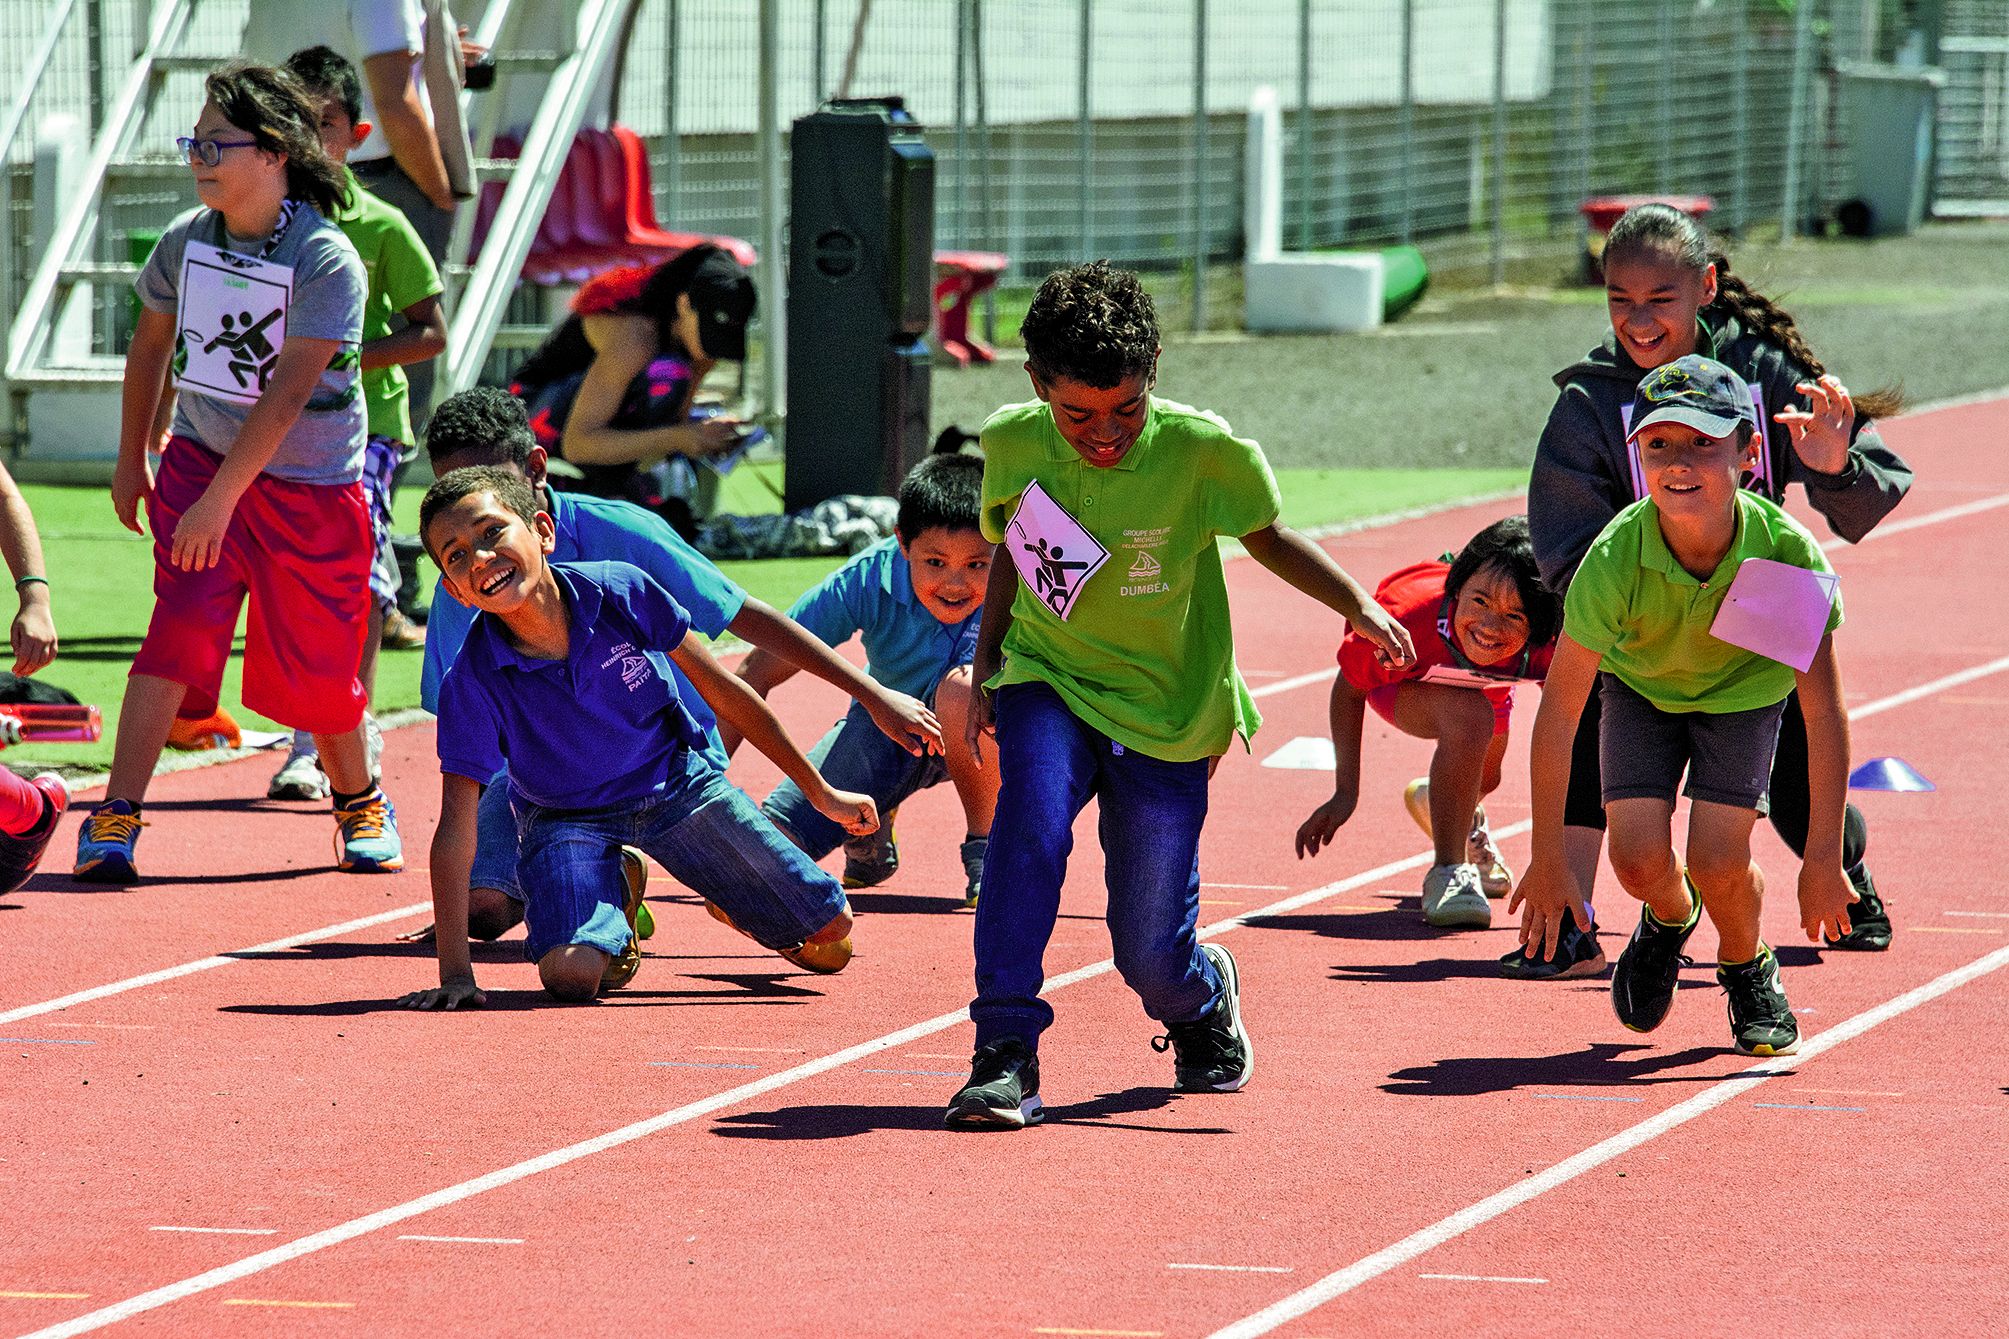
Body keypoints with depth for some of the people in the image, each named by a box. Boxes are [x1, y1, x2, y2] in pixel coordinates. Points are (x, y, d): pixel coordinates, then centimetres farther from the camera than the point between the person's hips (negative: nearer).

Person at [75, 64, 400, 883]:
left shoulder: (327, 262, -20)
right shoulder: (186, 241, -4)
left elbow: (288, 394, -25)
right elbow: (151, 341, 14)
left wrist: (219, 501, -28)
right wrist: (130, 461, 18)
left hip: (310, 485, -3)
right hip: (199, 463, 3)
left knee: (317, 669, 6)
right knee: (179, 630, -17)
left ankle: (361, 806, 33)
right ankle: (116, 819, -20)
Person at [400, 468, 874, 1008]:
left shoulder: (623, 592, -23)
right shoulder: (473, 681, -26)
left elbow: (722, 692, -8)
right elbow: (456, 831, -24)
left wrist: (820, 792, 1)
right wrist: (455, 973, -31)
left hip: (677, 784, 1)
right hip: (567, 817, -1)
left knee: (830, 940, -3)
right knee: (571, 974, -30)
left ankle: (727, 898, 33)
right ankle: (617, 894, 7)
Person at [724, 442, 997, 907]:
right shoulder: (870, 579, -27)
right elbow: (757, 674, -19)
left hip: (976, 738, -1)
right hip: (882, 728, 1)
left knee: (965, 686, -39)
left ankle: (984, 846, -12)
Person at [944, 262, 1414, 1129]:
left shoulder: (1203, 453, -17)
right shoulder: (1012, 444, -8)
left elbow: (1265, 537, 0)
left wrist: (1357, 604, -14)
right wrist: (985, 670, 7)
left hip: (1167, 711, -1)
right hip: (1047, 684, 1)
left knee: (1151, 954, 0)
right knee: (1031, 818, -32)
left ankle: (1204, 999, 40)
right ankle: (1004, 1055, -25)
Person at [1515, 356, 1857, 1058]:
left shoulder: (1786, 552, -34)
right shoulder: (1615, 558, -35)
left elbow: (1823, 711, -23)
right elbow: (1558, 712, -26)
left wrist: (1822, 860, -22)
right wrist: (1548, 860, -23)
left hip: (1743, 688, -1)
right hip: (1641, 685, 1)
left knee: (1717, 862, -17)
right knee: (1639, 856, -15)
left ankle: (1748, 970, 19)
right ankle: (1669, 920, 24)